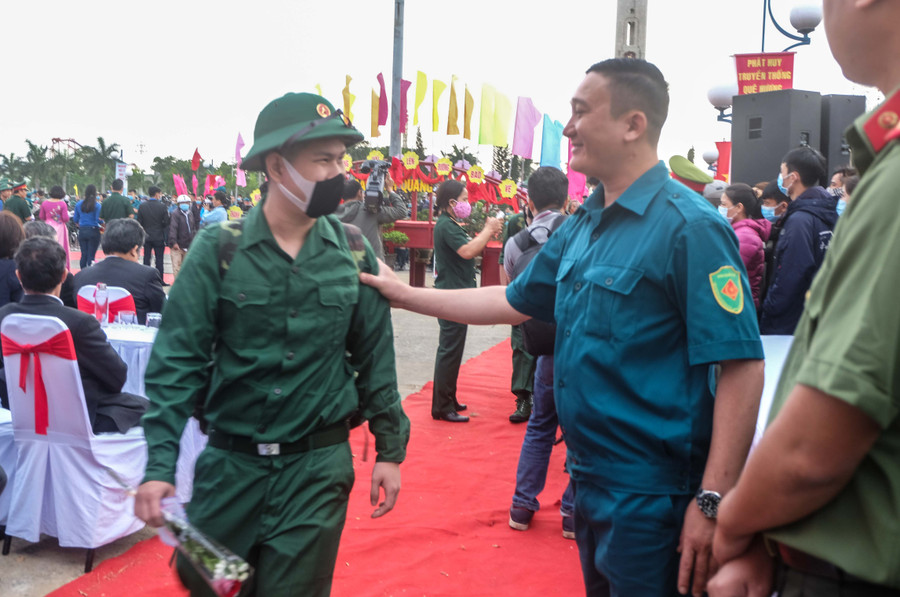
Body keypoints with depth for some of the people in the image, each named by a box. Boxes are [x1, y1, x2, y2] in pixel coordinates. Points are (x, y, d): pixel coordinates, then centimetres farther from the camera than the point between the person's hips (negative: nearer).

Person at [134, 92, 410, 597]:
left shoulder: (352, 249, -3)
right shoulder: (219, 248, -9)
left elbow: (375, 355, 4)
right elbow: (179, 361, -10)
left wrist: (390, 449, 5)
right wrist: (159, 465, -17)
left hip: (319, 466, 0)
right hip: (230, 461, 0)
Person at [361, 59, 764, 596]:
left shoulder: (687, 226, -19)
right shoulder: (583, 225, 7)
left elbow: (741, 366, -22)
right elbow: (514, 303, 17)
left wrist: (712, 502, -25)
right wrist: (404, 294, 17)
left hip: (650, 496, -8)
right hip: (590, 479, 8)